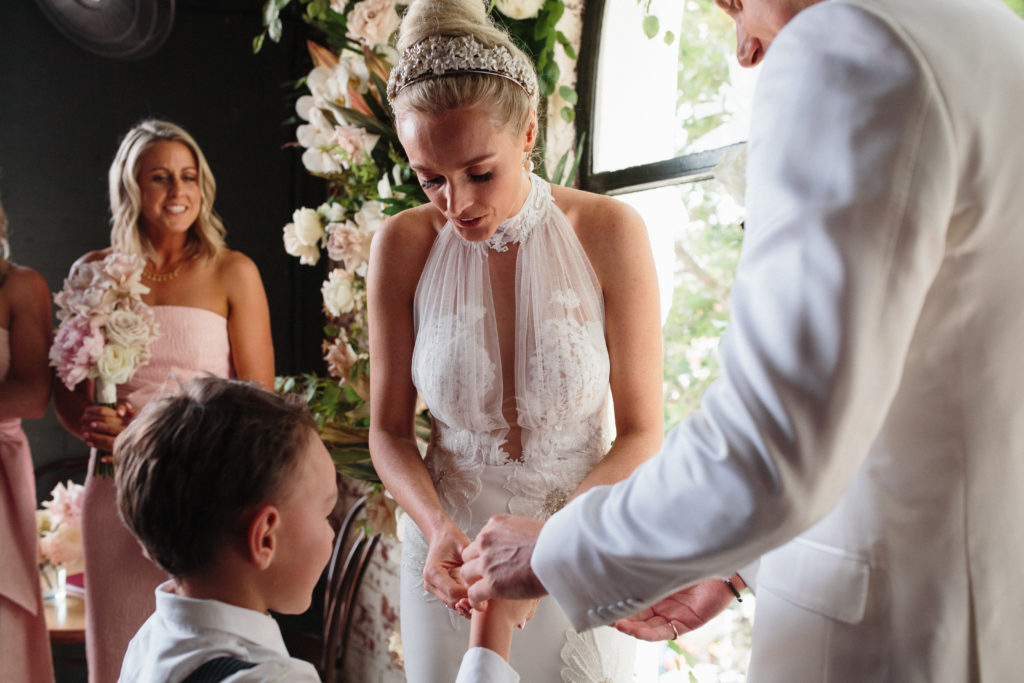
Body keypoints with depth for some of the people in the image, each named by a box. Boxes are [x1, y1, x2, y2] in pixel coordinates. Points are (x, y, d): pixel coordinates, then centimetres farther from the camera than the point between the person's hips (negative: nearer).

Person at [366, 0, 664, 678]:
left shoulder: (608, 233, -14)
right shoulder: (404, 245, -10)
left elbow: (642, 432, -9)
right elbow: (389, 430, -2)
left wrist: (552, 532, -24)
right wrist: (437, 528, -20)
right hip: (447, 551, 1)